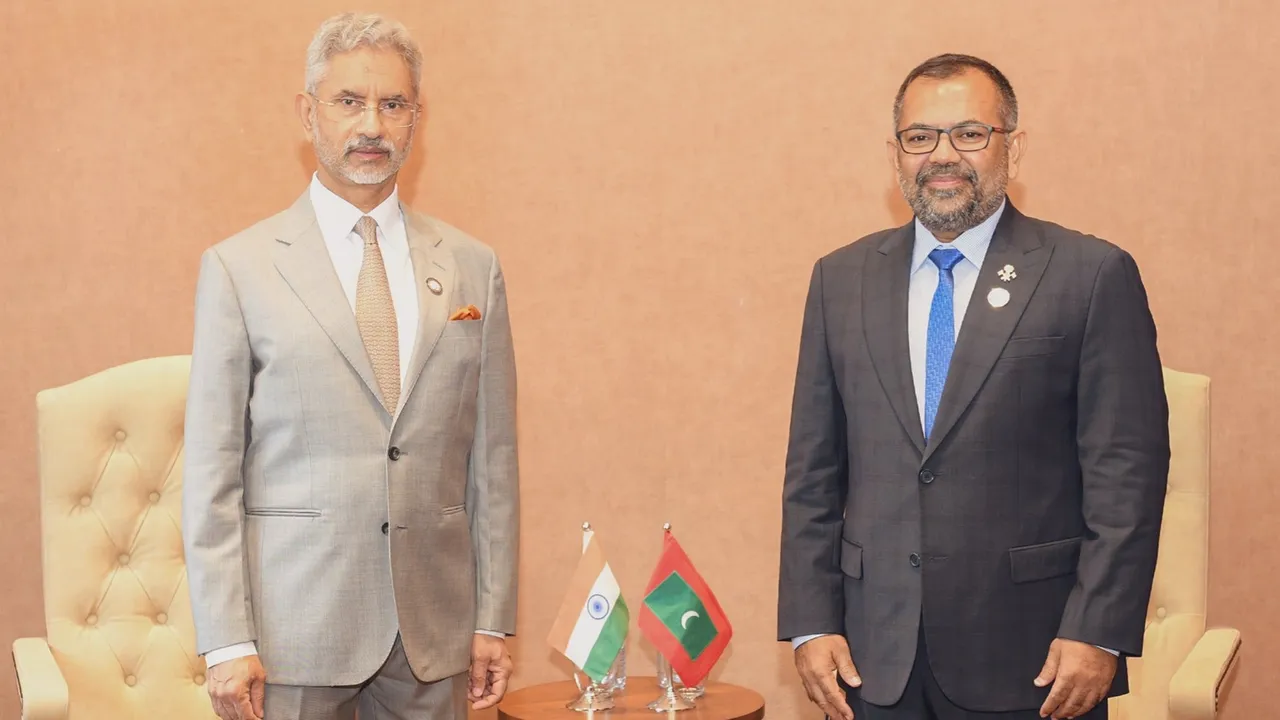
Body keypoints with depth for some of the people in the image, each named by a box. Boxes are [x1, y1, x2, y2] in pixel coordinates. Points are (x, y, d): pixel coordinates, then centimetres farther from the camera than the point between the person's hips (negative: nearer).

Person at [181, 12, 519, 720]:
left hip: (433, 634, 3)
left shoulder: (473, 268, 7)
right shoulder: (238, 268, -1)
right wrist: (227, 641, -8)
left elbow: (492, 461, 7)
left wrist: (493, 620, 4)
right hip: (294, 632, -2)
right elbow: (210, 470, -3)